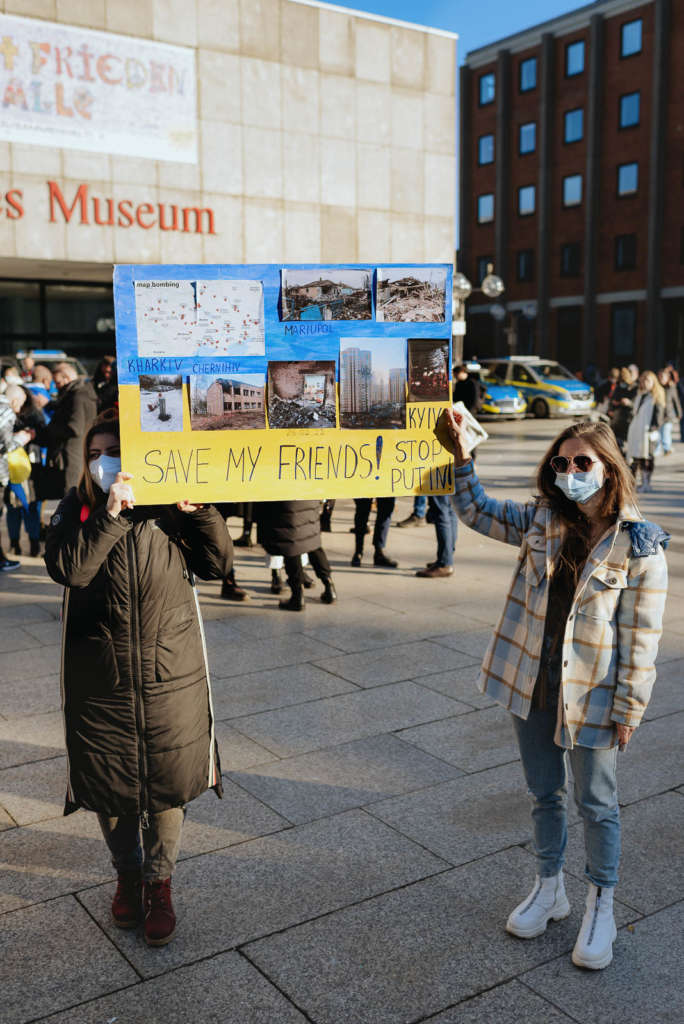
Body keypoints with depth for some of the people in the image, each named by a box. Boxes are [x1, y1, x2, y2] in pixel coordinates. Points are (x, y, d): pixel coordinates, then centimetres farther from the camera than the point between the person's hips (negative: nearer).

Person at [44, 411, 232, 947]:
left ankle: (160, 883, 31)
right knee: (110, 786, 14)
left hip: (171, 676, 0)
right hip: (100, 678, 1)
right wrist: (110, 515, -25)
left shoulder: (170, 507, -1)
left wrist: (202, 512, -19)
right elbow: (66, 569, -17)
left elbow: (218, 564, -5)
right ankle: (127, 873, 39)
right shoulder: (77, 510, 0)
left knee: (168, 784, 9)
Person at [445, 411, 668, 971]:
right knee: (545, 793, 20)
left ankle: (601, 907, 33)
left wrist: (628, 711, -9)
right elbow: (476, 510, 10)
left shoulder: (638, 547, -15)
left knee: (596, 803, 12)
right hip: (531, 683, 4)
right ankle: (550, 889, 40)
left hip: (590, 695, -4)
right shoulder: (542, 520, -2)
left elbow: (641, 638, -11)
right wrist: (460, 452, -2)